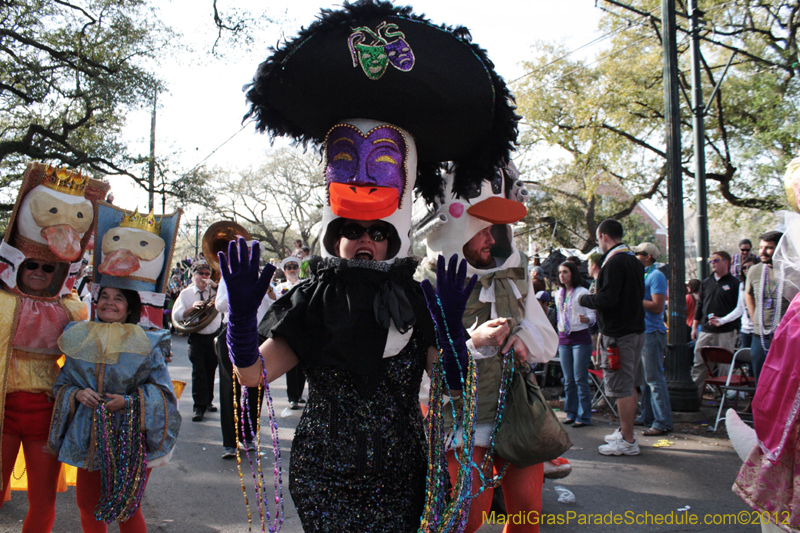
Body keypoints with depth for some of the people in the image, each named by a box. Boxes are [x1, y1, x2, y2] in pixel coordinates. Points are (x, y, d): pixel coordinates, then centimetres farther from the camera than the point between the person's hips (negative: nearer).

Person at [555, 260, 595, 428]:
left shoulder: (582, 292, -6)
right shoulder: (558, 294, 12)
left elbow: (592, 316, -9)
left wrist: (585, 319, -30)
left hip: (581, 338, -6)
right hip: (564, 339, 6)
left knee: (580, 379, -6)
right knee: (568, 380, 8)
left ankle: (584, 416, 1)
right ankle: (571, 413, 18)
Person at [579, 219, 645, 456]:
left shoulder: (614, 263, -17)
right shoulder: (635, 261, 13)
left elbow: (607, 299, -24)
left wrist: (584, 299, -6)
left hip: (618, 334, -10)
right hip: (636, 329, 10)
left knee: (622, 388, -4)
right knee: (630, 385, 16)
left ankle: (627, 441, 1)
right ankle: (626, 431, 27)